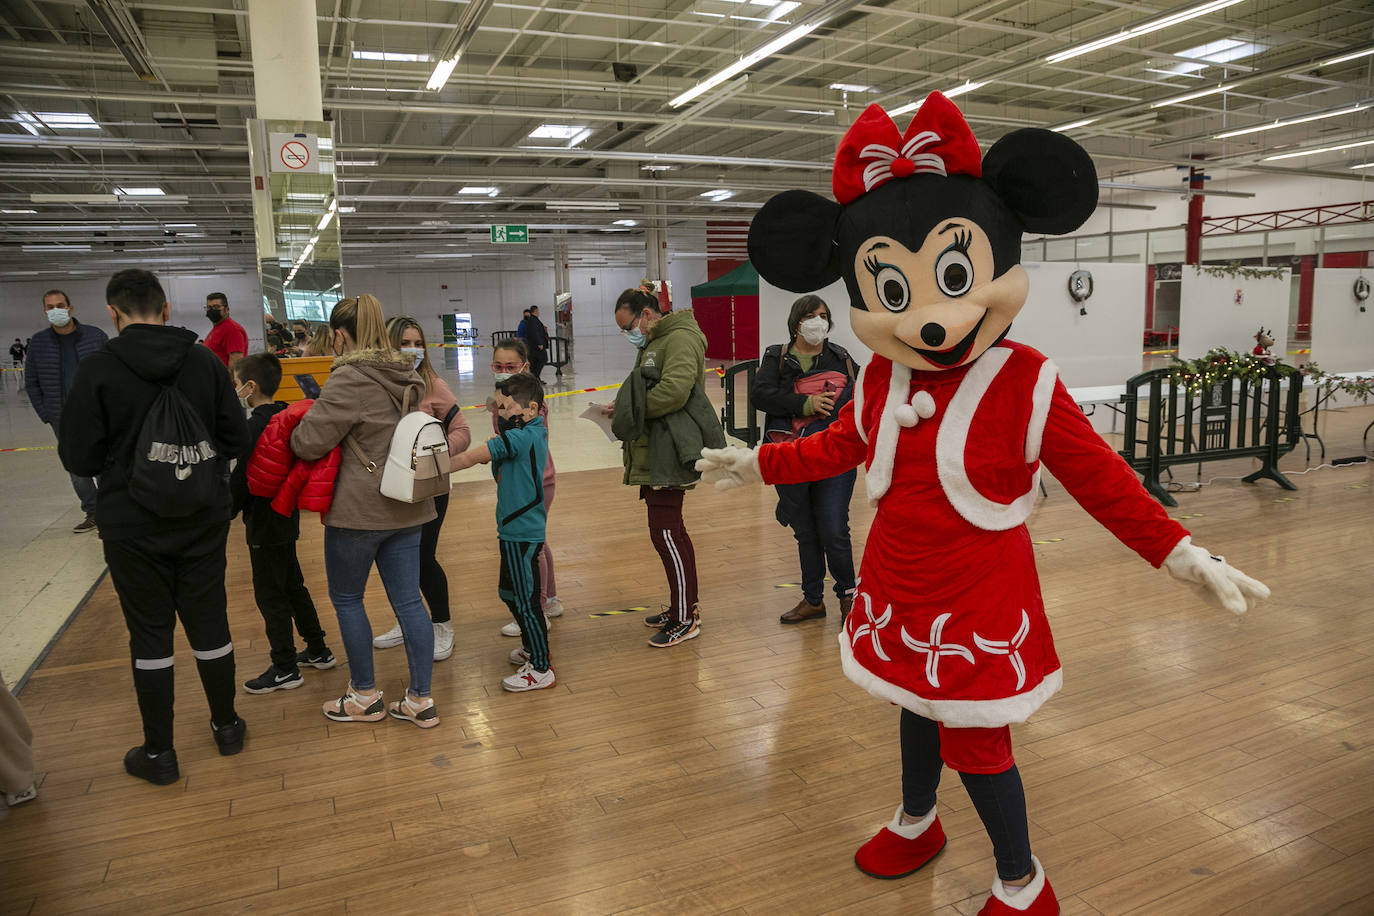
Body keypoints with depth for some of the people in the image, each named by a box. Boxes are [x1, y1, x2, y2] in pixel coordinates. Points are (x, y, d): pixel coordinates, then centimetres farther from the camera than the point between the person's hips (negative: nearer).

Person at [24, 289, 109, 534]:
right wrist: (47, 415, 3)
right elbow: (31, 383, 9)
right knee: (77, 469, 9)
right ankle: (92, 513, 20)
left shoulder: (95, 336, -4)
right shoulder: (38, 343, 2)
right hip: (64, 420, 2)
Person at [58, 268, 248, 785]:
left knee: (150, 632, 9)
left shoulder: (98, 370, -12)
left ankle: (158, 753, 20)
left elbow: (78, 459, -10)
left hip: (134, 525, -2)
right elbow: (236, 439, -3)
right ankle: (226, 727, 29)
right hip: (203, 518, 2)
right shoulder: (206, 362, -5)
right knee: (209, 621, 15)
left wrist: (124, 456, 10)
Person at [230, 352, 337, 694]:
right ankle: (318, 651, 29)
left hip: (264, 524, -9)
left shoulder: (254, 427, -20)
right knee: (293, 586, 19)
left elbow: (240, 479, -18)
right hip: (287, 517, 9)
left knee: (269, 596, 1)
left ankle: (285, 669, 10)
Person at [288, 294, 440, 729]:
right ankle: (420, 700, 16)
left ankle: (365, 696, 23)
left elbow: (309, 441, -16)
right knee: (408, 600, 10)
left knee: (346, 599, 12)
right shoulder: (409, 377, 8)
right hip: (407, 508, 7)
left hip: (359, 510, -7)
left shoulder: (349, 380, -16)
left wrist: (297, 427, 5)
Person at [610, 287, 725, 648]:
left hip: (668, 455, -10)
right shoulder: (652, 344, 21)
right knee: (671, 530, 16)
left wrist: (630, 411, -15)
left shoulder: (680, 338, -11)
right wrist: (624, 416, 6)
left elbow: (673, 391, -25)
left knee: (665, 531, -7)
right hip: (652, 454, 10)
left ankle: (685, 619, 3)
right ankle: (685, 606, 28)